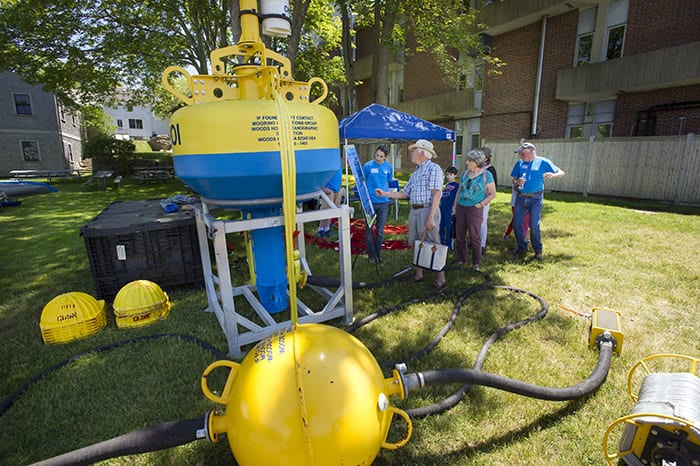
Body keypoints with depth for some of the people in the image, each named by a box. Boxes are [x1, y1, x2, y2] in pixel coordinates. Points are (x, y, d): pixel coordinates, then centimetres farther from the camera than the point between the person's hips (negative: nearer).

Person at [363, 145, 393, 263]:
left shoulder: (389, 167, 3)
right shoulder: (368, 165, -5)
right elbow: (362, 181, 2)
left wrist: (385, 193, 6)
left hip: (383, 202, 2)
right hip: (370, 201, -2)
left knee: (380, 230, 9)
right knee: (369, 229, 5)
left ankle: (378, 253, 23)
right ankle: (371, 254, 17)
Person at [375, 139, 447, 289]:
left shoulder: (434, 168, -7)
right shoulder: (416, 173, 19)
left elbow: (437, 194, -16)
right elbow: (404, 193, 23)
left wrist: (431, 217, -23)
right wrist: (385, 193, 16)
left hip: (427, 210, -9)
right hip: (414, 211, 9)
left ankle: (441, 278, 5)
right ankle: (418, 274, 27)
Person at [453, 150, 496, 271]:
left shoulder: (486, 175, -5)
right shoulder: (464, 173, 9)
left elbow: (493, 194, -1)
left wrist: (481, 204, -9)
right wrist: (455, 205, 12)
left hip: (474, 209, -5)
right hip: (460, 207, 5)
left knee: (475, 237, 1)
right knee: (460, 235, 9)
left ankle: (476, 263, 13)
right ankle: (461, 260, 23)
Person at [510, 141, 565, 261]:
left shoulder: (542, 162, -2)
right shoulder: (519, 163, 8)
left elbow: (561, 172, 0)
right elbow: (514, 180, 11)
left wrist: (553, 175, -22)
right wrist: (517, 182, -12)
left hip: (535, 199, -4)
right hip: (520, 198, 4)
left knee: (534, 225, -5)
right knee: (517, 223, 3)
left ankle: (538, 250, 12)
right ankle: (522, 247, 20)